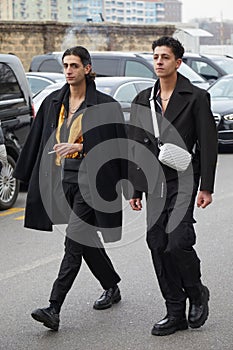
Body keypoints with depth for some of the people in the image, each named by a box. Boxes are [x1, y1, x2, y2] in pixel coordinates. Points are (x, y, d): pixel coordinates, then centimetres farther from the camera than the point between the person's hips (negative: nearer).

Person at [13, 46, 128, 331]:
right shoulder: (53, 103, 11)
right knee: (86, 239, 14)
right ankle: (112, 287, 35)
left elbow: (115, 146, -6)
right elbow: (38, 140, 16)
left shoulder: (104, 105, -6)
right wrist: (25, 175, 15)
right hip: (62, 179, 6)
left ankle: (54, 309, -16)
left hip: (91, 180, -6)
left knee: (74, 240, -13)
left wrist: (79, 146, -16)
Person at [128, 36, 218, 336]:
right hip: (154, 183, 5)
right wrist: (134, 189, 12)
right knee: (158, 247, 3)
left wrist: (206, 187, -8)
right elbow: (135, 147, 14)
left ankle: (197, 294, 13)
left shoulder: (196, 98, -1)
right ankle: (175, 313, 14)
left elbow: (208, 144, -3)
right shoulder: (142, 101, 12)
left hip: (183, 181, -5)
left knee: (178, 242, -15)